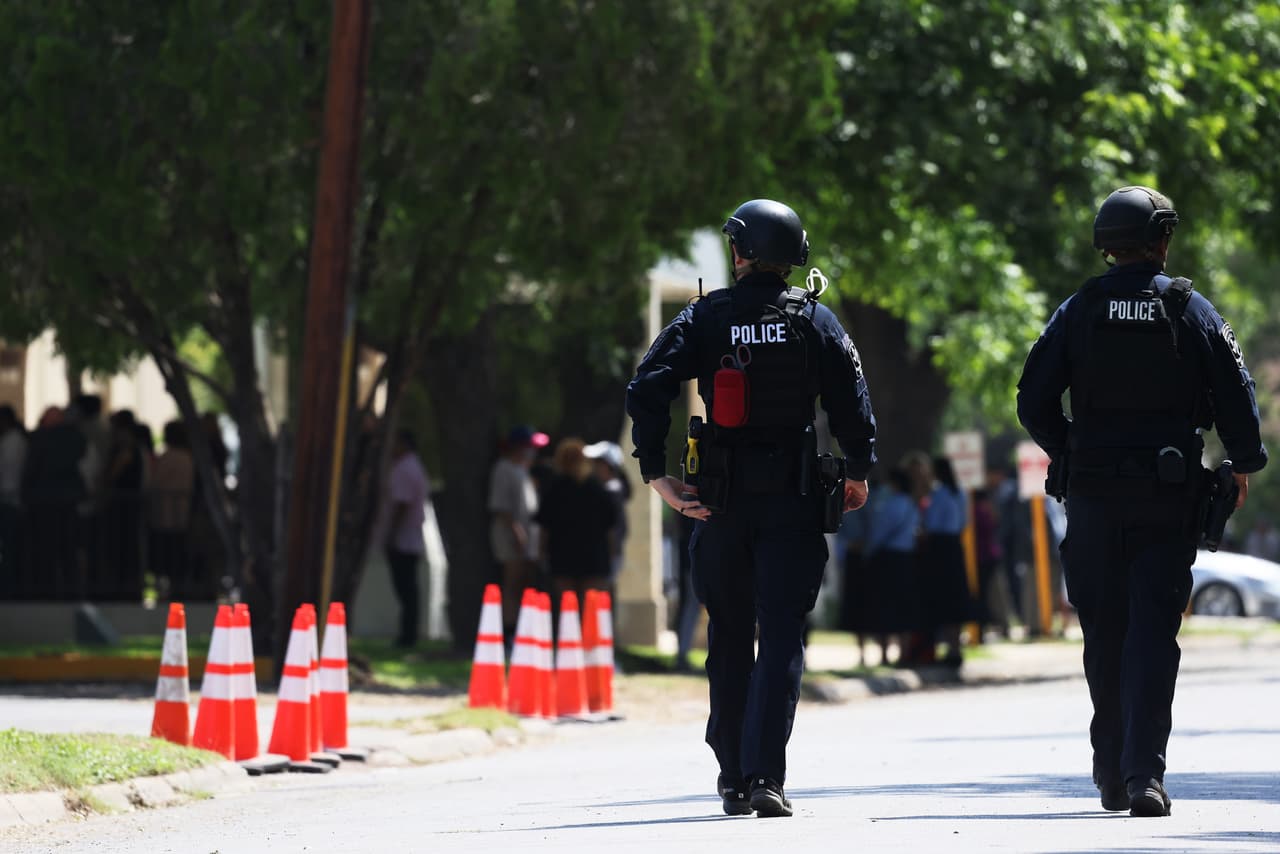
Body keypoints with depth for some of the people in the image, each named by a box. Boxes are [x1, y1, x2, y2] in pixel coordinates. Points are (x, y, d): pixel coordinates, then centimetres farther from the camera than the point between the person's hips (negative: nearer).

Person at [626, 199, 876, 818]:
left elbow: (646, 390, -8)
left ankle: (733, 779, 17)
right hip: (793, 498, -1)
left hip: (722, 501, 1)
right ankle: (764, 776, -17)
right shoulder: (815, 320, -1)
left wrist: (656, 474, -6)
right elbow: (851, 400, -5)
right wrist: (858, 473, 7)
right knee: (781, 638, -4)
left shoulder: (704, 318, 1)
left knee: (729, 640, 13)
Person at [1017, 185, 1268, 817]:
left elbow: (1033, 403, 0)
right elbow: (1236, 393, -5)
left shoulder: (1079, 311, 1)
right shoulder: (1192, 310, -2)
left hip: (1093, 492, 1)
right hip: (1169, 498, -1)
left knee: (1104, 634, 11)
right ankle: (1144, 773, -15)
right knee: (1153, 633, -3)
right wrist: (1245, 462, 11)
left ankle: (1113, 776, 18)